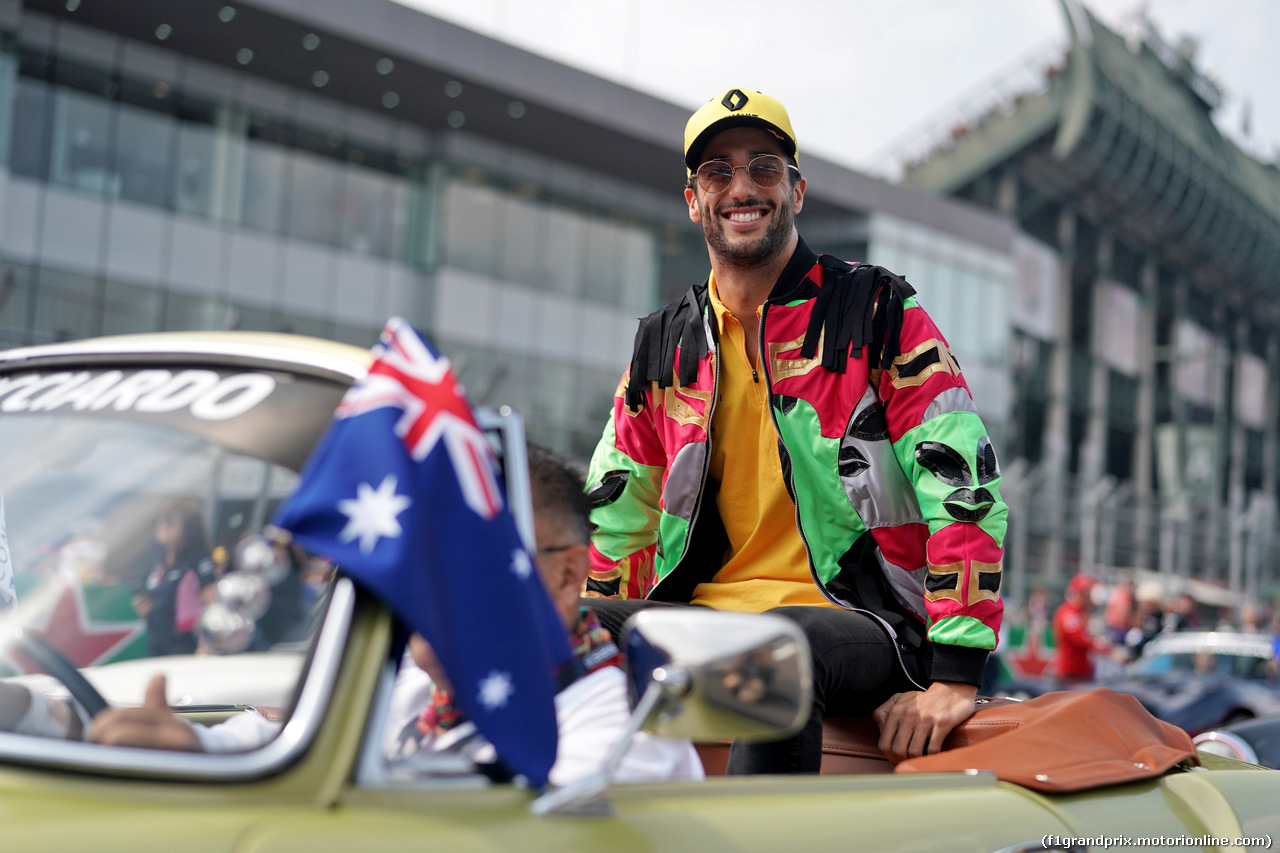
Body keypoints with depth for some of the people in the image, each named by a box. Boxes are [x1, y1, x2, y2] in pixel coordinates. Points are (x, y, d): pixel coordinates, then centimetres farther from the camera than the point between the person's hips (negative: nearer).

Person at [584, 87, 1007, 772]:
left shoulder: (878, 313, 2)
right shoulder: (663, 345, 15)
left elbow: (961, 481, -6)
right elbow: (617, 512, 20)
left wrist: (954, 678, -14)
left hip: (860, 622, -4)